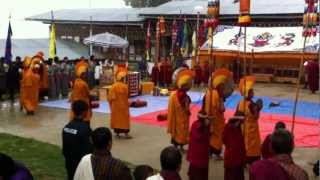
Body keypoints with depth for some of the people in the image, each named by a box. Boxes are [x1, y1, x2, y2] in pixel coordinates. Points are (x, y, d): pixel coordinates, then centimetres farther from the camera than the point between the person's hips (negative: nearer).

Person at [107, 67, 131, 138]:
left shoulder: (113, 86, -8)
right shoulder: (125, 86, -15)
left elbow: (110, 96, -5)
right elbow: (127, 96, -7)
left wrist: (111, 103, 10)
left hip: (115, 105, 3)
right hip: (123, 105, -2)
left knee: (116, 117, 12)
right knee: (124, 118, 3)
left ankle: (117, 132, 17)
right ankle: (126, 133, 3)